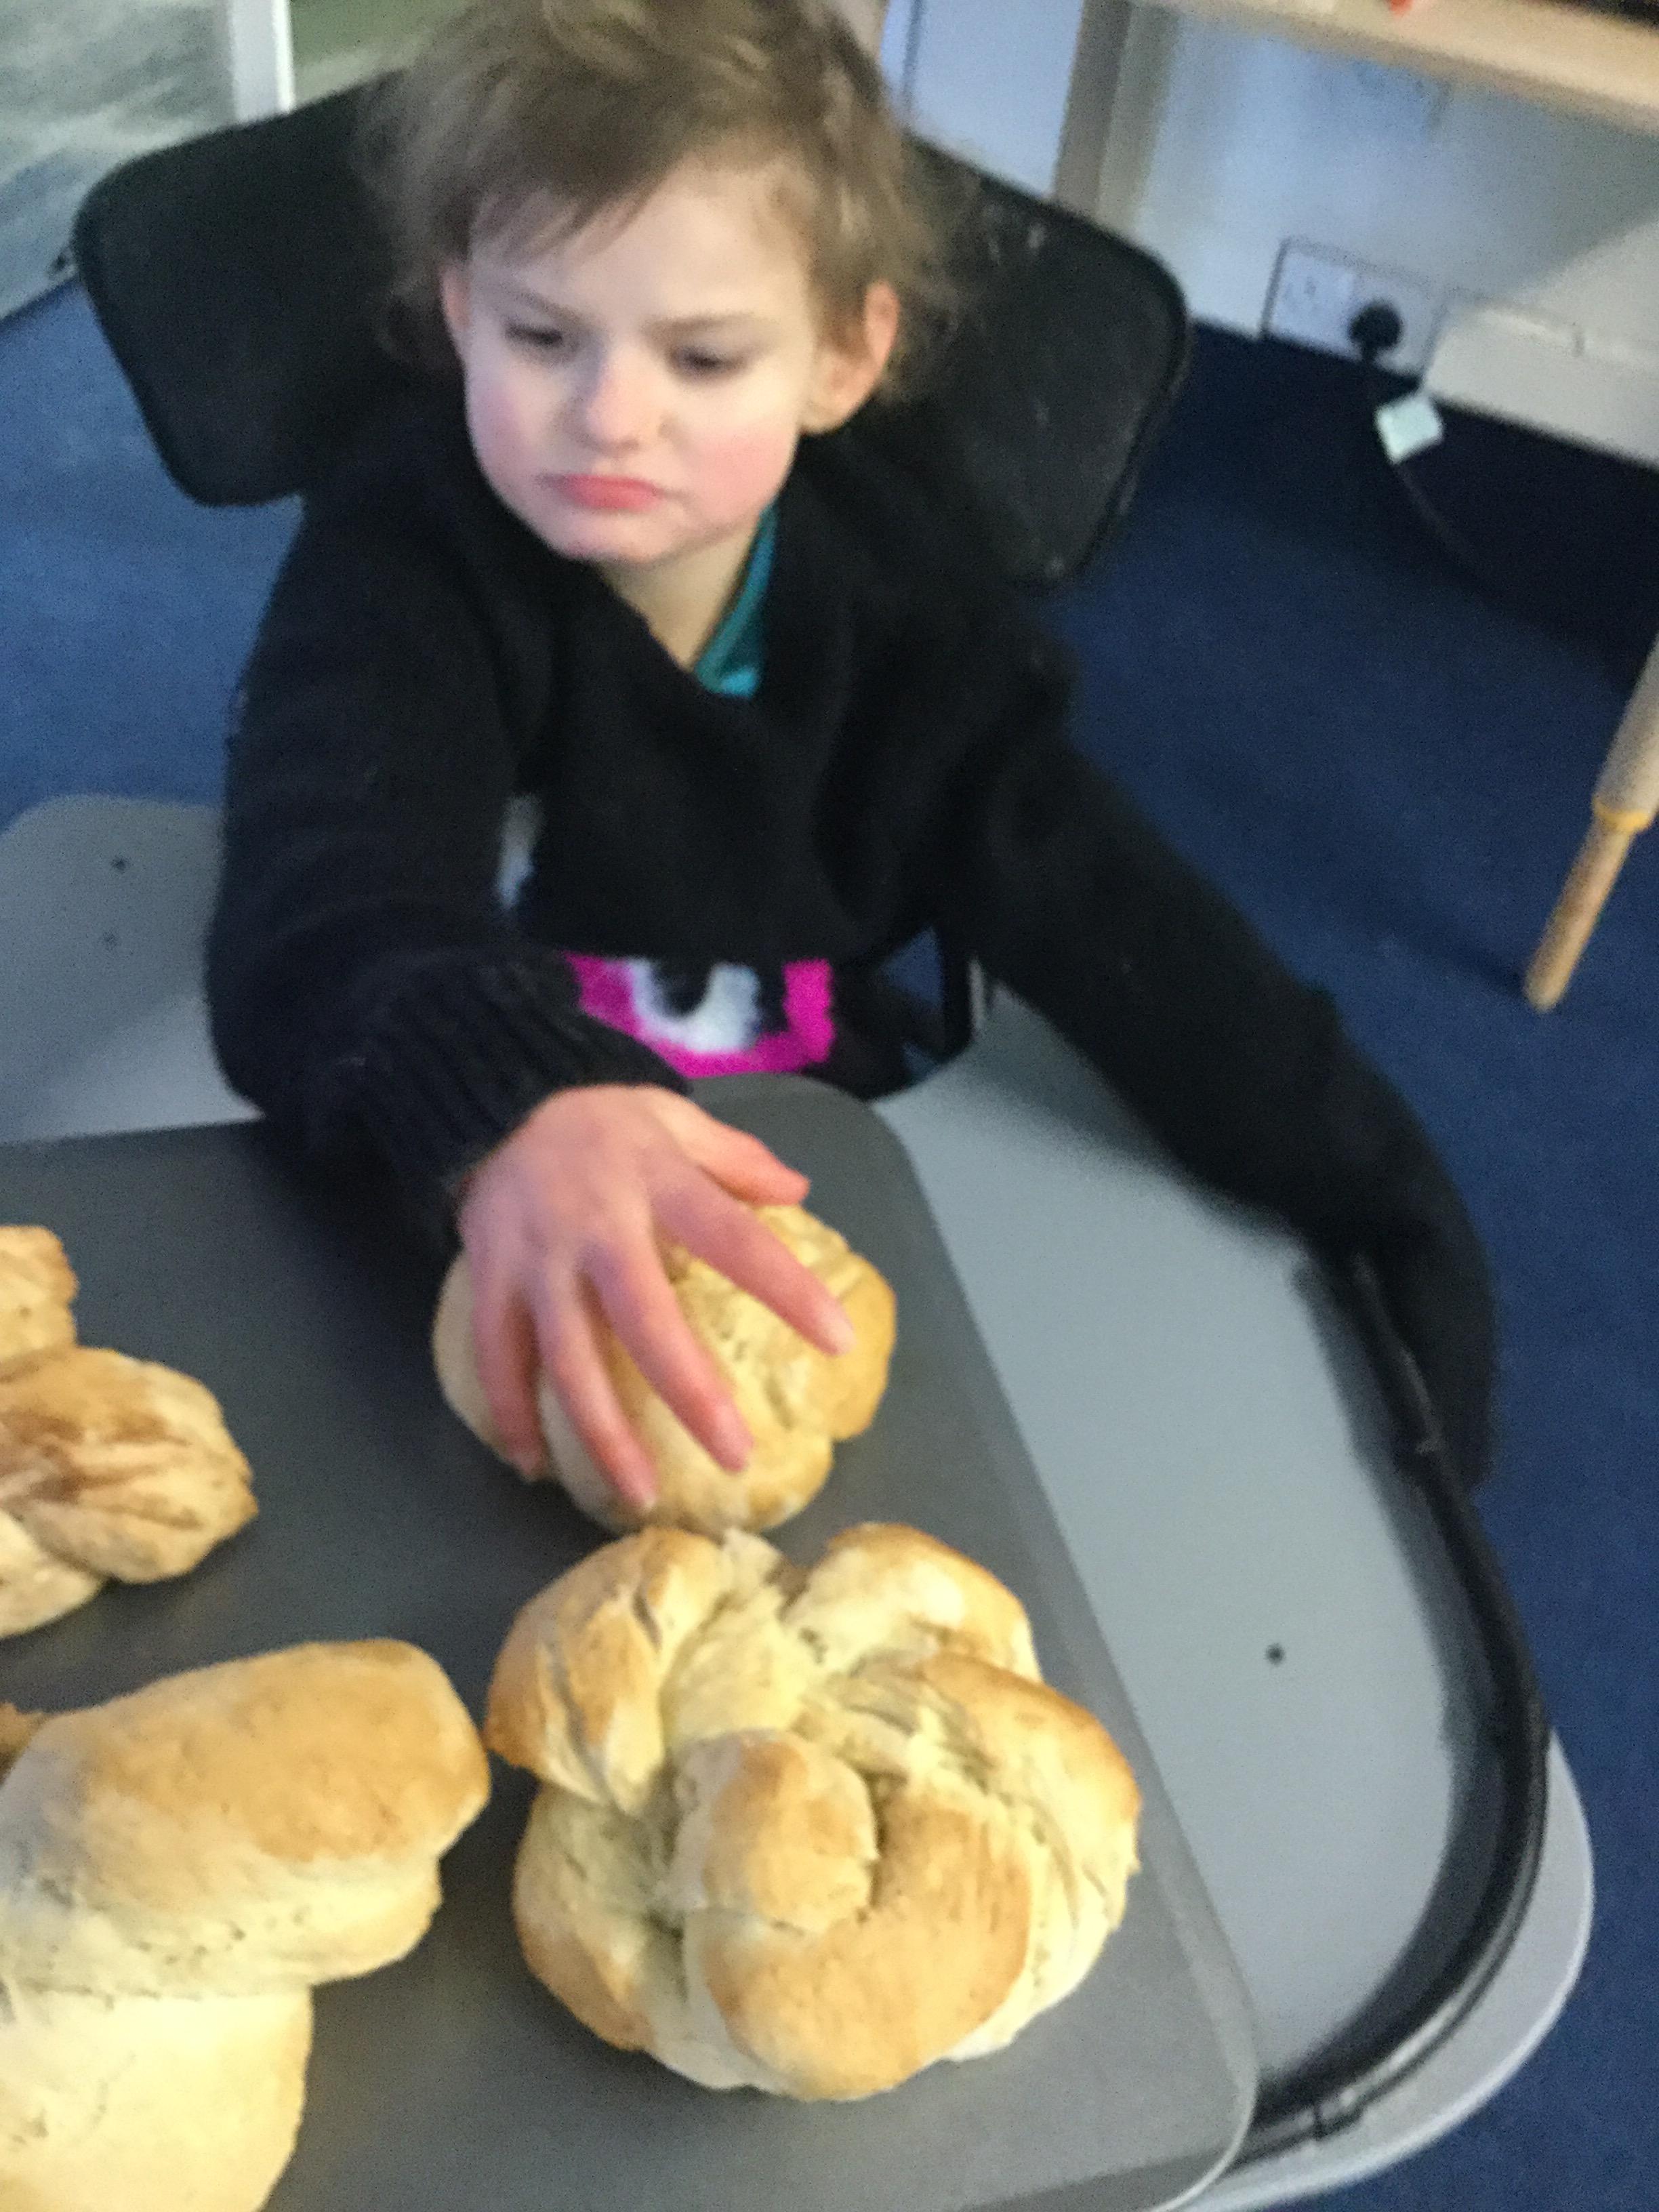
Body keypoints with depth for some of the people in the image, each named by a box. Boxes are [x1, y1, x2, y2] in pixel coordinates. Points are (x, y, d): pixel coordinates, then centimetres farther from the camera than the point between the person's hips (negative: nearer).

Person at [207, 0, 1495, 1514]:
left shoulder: (905, 610, -12)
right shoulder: (406, 549, -20)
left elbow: (1127, 938, -12)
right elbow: (325, 888, -39)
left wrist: (1390, 1227, -21)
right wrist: (501, 1106, -62)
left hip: (770, 1207, 2)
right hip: (429, 1179, -1)